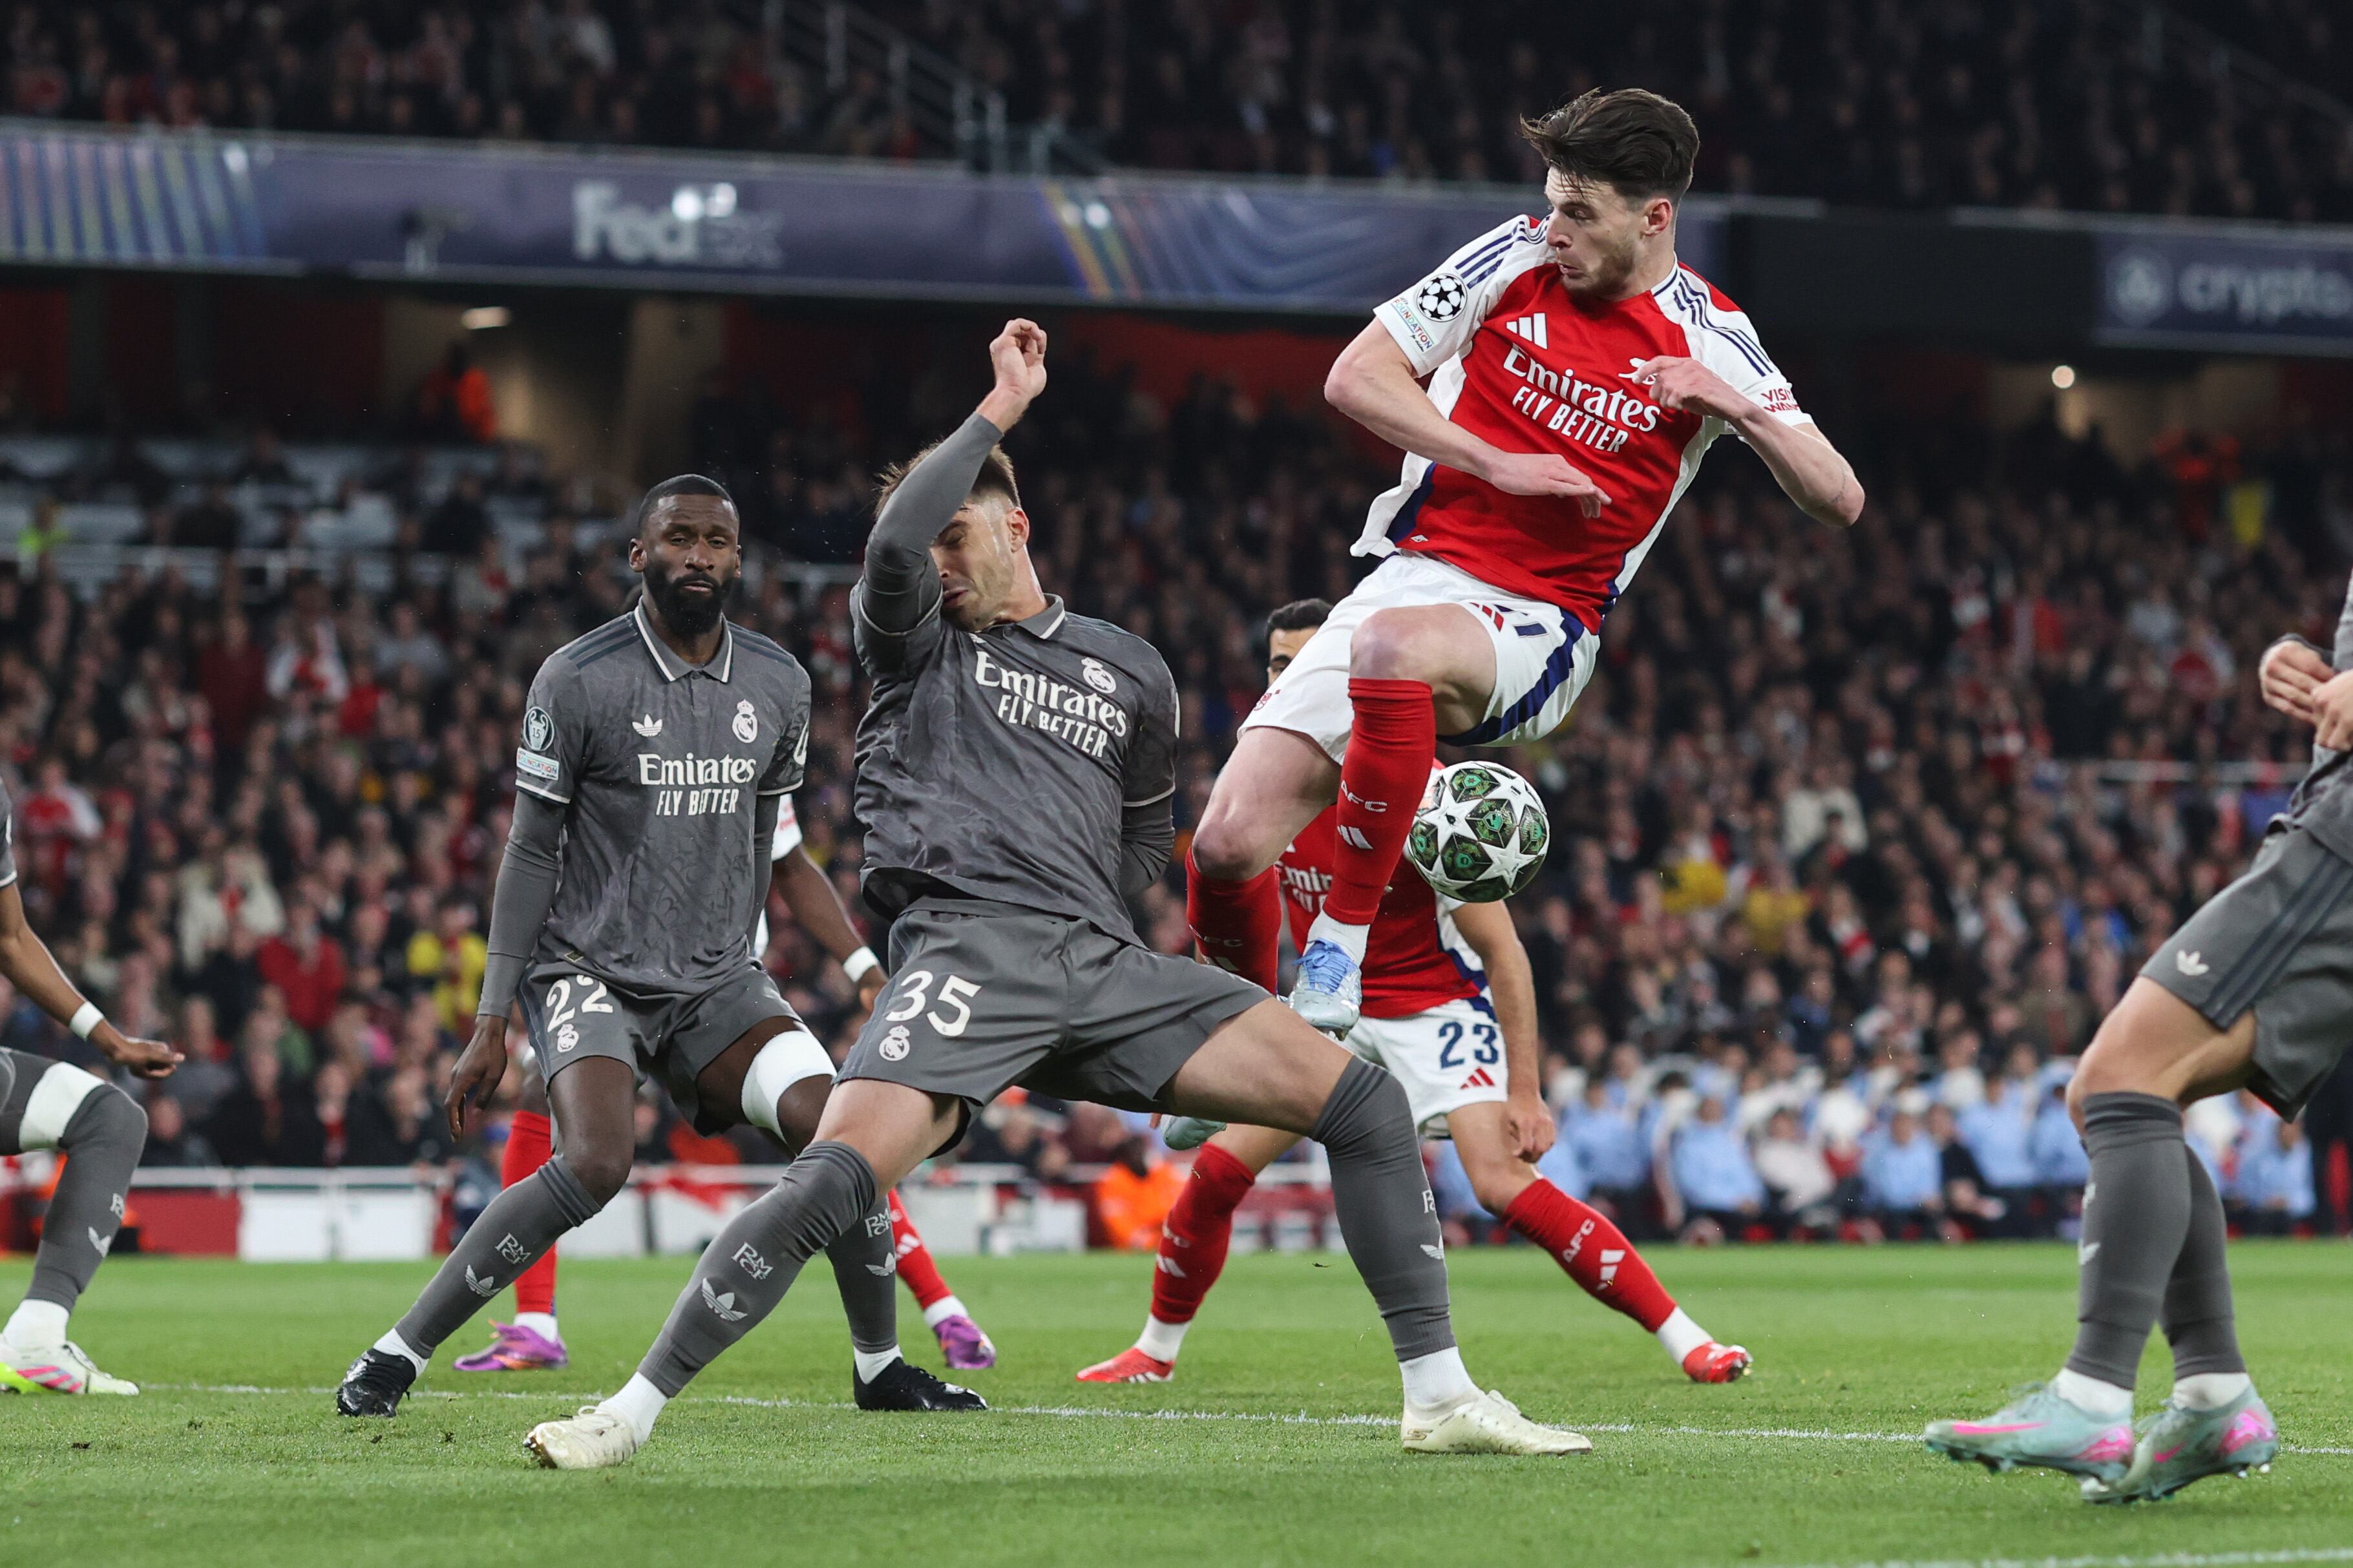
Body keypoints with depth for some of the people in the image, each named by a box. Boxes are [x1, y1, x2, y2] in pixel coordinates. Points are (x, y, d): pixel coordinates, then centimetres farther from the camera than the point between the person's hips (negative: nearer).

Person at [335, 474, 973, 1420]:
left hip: (714, 982, 5)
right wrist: (491, 1023, -8)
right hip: (590, 969, -5)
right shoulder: (579, 680, -10)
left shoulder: (779, 686, 4)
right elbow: (532, 852, -7)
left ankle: (880, 1368, 6)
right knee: (597, 1164, -28)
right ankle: (397, 1356, -18)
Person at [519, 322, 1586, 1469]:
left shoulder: (1130, 673, 22)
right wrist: (1000, 406, -2)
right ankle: (631, 1412, -19)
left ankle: (1440, 1397, -2)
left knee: (1363, 1100, -8)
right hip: (963, 951, -4)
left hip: (1100, 964, 4)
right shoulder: (912, 641, 13)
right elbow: (892, 543, -10)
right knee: (837, 1172, -29)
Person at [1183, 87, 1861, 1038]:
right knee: (1227, 846, -14)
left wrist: (1740, 408, -18)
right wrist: (1498, 464, -8)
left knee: (1393, 643, -41)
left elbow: (1839, 500, -1)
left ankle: (1341, 947, -29)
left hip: (1536, 630, -3)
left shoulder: (1711, 343, 1)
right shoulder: (1517, 260, 4)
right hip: (1411, 570, 3)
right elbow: (1356, 378, 2)